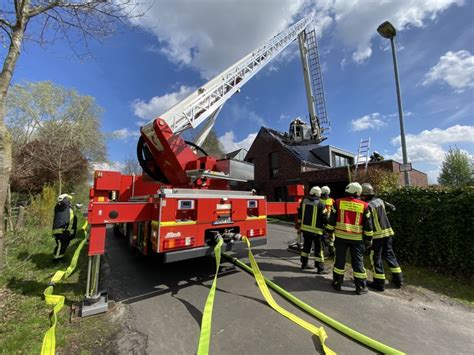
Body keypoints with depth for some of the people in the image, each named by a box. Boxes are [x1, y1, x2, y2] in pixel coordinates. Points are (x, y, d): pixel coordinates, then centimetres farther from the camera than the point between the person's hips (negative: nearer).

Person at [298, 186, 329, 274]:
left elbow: (300, 215, 10)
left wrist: (300, 224, 21)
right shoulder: (320, 204, -14)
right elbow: (324, 217, -10)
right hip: (316, 230, -5)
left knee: (306, 246, 18)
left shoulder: (304, 201, 2)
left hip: (305, 228, 6)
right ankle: (320, 268, 12)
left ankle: (304, 264, 28)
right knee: (318, 249, 5)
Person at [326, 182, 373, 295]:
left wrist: (329, 232, 8)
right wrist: (368, 239, 13)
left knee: (339, 260, 10)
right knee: (358, 262, 11)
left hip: (340, 236, 0)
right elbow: (368, 225, 4)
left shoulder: (338, 202, -4)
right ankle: (361, 287, 20)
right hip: (356, 238, 0)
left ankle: (337, 283, 20)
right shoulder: (364, 205, -1)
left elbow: (332, 220, -1)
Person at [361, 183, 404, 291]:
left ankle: (379, 283, 11)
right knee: (389, 254, 20)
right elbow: (392, 207, 20)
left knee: (376, 257, 4)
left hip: (377, 234, -7)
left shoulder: (368, 205, -18)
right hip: (387, 232, 7)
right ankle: (398, 279, 29)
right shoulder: (380, 200, 4)